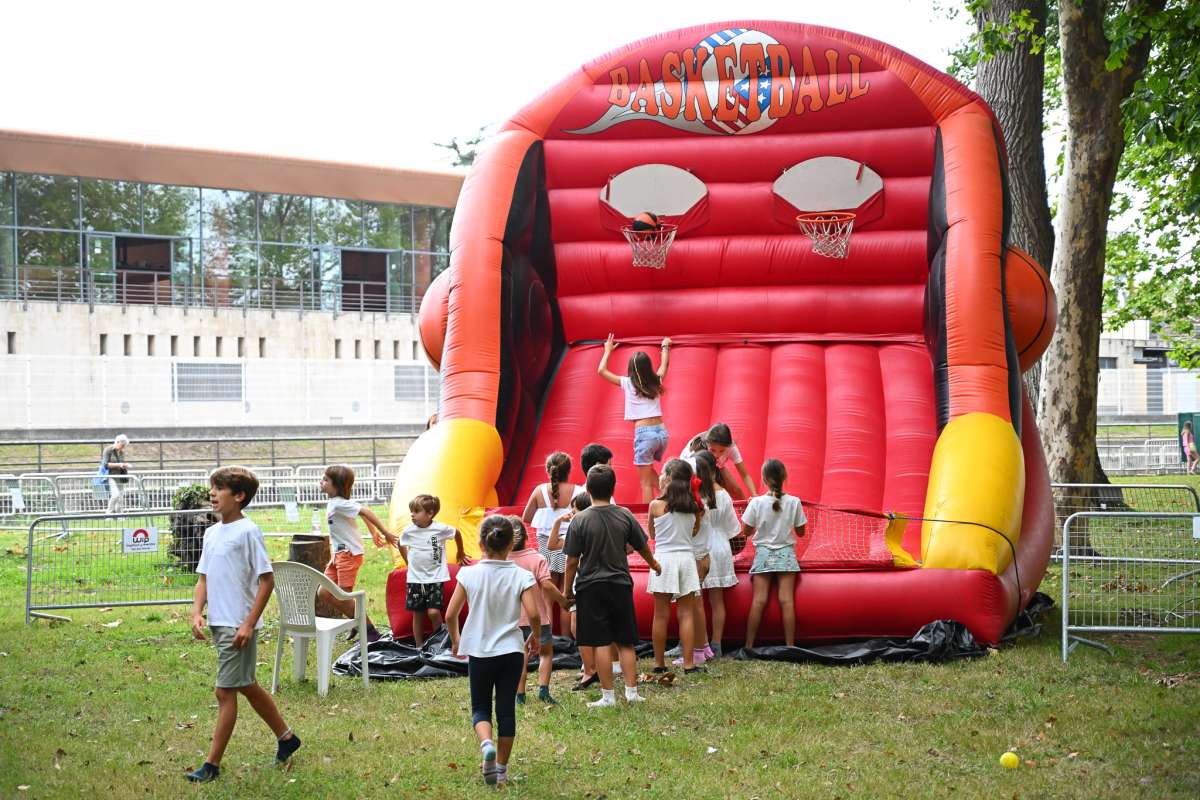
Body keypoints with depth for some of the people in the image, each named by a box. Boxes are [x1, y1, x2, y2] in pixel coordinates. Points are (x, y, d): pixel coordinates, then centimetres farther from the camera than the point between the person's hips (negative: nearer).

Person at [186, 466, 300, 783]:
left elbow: (267, 579, -13)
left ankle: (212, 765, 3)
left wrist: (249, 624, -17)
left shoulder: (248, 531, -13)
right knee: (246, 686, 18)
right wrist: (197, 613, -1)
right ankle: (286, 737, 33)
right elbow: (203, 578, 15)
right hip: (217, 623, 9)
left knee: (225, 692, -4)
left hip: (238, 626, -8)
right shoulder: (211, 533, 11)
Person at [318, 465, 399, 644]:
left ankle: (370, 631, 4)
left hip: (350, 554, -10)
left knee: (344, 597, -7)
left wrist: (385, 533, -24)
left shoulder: (339, 504, -20)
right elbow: (363, 512, 18)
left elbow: (366, 512, -25)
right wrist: (374, 533, 25)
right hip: (338, 554, 10)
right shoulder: (333, 502, 9)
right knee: (324, 592, 9)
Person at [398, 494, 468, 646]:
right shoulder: (408, 531, -4)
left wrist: (461, 554, 21)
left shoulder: (441, 529, -11)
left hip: (435, 578, -3)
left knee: (433, 612, -14)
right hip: (415, 578, 3)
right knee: (417, 614, 7)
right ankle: (419, 647, 18)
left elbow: (457, 533, 9)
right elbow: (401, 545, 18)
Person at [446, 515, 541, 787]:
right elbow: (533, 614, -16)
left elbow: (450, 614, -6)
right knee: (506, 709, 10)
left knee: (480, 707, 14)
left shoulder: (469, 574, -7)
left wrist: (455, 640, 13)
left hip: (478, 652, 0)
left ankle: (486, 744, -17)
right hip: (510, 651, 0)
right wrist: (534, 637, 5)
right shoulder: (521, 576, -8)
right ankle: (501, 769, 15)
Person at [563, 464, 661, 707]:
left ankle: (608, 695, 2)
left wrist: (568, 591, 5)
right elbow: (642, 546, 12)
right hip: (620, 584, 3)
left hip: (590, 587, -3)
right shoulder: (625, 516, -2)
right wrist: (654, 564, 33)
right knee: (626, 642, 11)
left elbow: (572, 561, -8)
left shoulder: (580, 520, -11)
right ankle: (631, 691, 11)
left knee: (601, 643, 0)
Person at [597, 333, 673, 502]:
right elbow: (664, 364, 32)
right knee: (648, 470, 27)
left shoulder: (628, 383, 0)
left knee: (646, 481, -2)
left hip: (644, 433, -5)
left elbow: (602, 370, 8)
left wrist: (608, 351, 22)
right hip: (661, 432, 5)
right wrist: (665, 347, 48)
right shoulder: (656, 382, 10)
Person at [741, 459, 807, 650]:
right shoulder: (794, 502, -6)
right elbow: (800, 532, 3)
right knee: (787, 600, -2)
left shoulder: (757, 502, -9)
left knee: (758, 601, -1)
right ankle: (790, 646, -2)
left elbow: (746, 531, -1)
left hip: (763, 553, 0)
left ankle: (749, 646, 0)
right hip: (786, 554, 0)